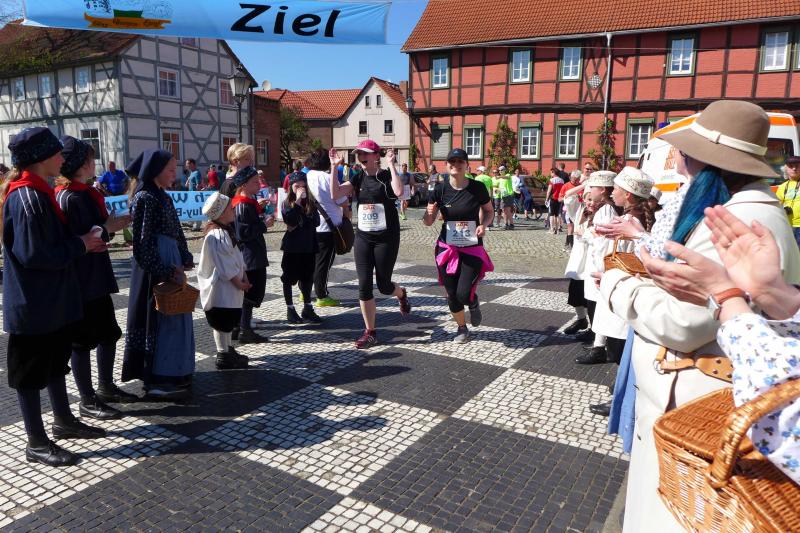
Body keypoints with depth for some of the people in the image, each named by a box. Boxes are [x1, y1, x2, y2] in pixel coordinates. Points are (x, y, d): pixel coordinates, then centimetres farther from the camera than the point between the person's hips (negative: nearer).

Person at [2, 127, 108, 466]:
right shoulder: (27, 197, -21)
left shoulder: (37, 191, 10)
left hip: (52, 298, 10)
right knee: (32, 369, 3)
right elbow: (34, 253, -25)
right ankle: (36, 443, 16)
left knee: (56, 360, 20)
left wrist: (82, 242, 4)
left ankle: (63, 420, 36)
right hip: (34, 303, -10)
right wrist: (80, 246, -15)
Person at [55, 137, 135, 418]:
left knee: (109, 332, 17)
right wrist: (105, 229, -18)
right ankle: (87, 400, 15)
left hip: (97, 276, 9)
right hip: (79, 279, -9)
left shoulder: (88, 194, 11)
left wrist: (113, 223, 4)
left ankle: (106, 387, 32)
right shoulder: (67, 197, -17)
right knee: (82, 339, 2)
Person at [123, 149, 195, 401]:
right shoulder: (144, 198, -12)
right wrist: (165, 271, -18)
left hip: (170, 263, 9)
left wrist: (185, 260, 9)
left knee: (174, 316, 13)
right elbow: (142, 241, -17)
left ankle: (172, 372, 25)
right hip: (154, 266, -9)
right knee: (158, 317, -3)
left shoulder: (164, 197, 14)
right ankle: (155, 380, 6)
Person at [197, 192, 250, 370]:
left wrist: (244, 278, 7)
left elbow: (237, 257, 14)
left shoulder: (228, 230, 10)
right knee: (222, 322, 0)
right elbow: (224, 266, -23)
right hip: (221, 288, -10)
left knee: (230, 320, 19)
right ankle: (223, 356, 10)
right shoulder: (216, 236, -22)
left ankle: (227, 349, 32)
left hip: (232, 285, 10)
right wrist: (238, 283, -16)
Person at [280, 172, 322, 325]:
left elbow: (316, 222, -2)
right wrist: (298, 201, -21)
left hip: (309, 246, 3)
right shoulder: (287, 204, -3)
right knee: (289, 278, 4)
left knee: (307, 278, 10)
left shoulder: (311, 204, 6)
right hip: (292, 246, -3)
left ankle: (308, 308, 20)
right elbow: (290, 220, -21)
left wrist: (299, 225, -12)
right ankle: (290, 309, 14)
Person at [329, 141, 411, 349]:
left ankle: (402, 294, 42)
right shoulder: (359, 178, 6)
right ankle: (370, 332, 10)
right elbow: (335, 194, -6)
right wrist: (334, 167, -10)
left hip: (386, 238, -4)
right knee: (364, 285, -1)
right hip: (363, 237, 4)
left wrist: (391, 165, -23)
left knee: (384, 285, 4)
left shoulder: (387, 176, -6)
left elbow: (399, 191, -29)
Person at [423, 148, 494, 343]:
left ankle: (474, 304, 28)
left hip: (472, 249, -2)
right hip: (447, 248, 2)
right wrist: (429, 213, -24)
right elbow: (428, 222, 0)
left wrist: (484, 224, -14)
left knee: (464, 294, -12)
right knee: (451, 294, 9)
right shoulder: (440, 190, -6)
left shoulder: (477, 188, -9)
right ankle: (462, 328, 36)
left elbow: (489, 211, 7)